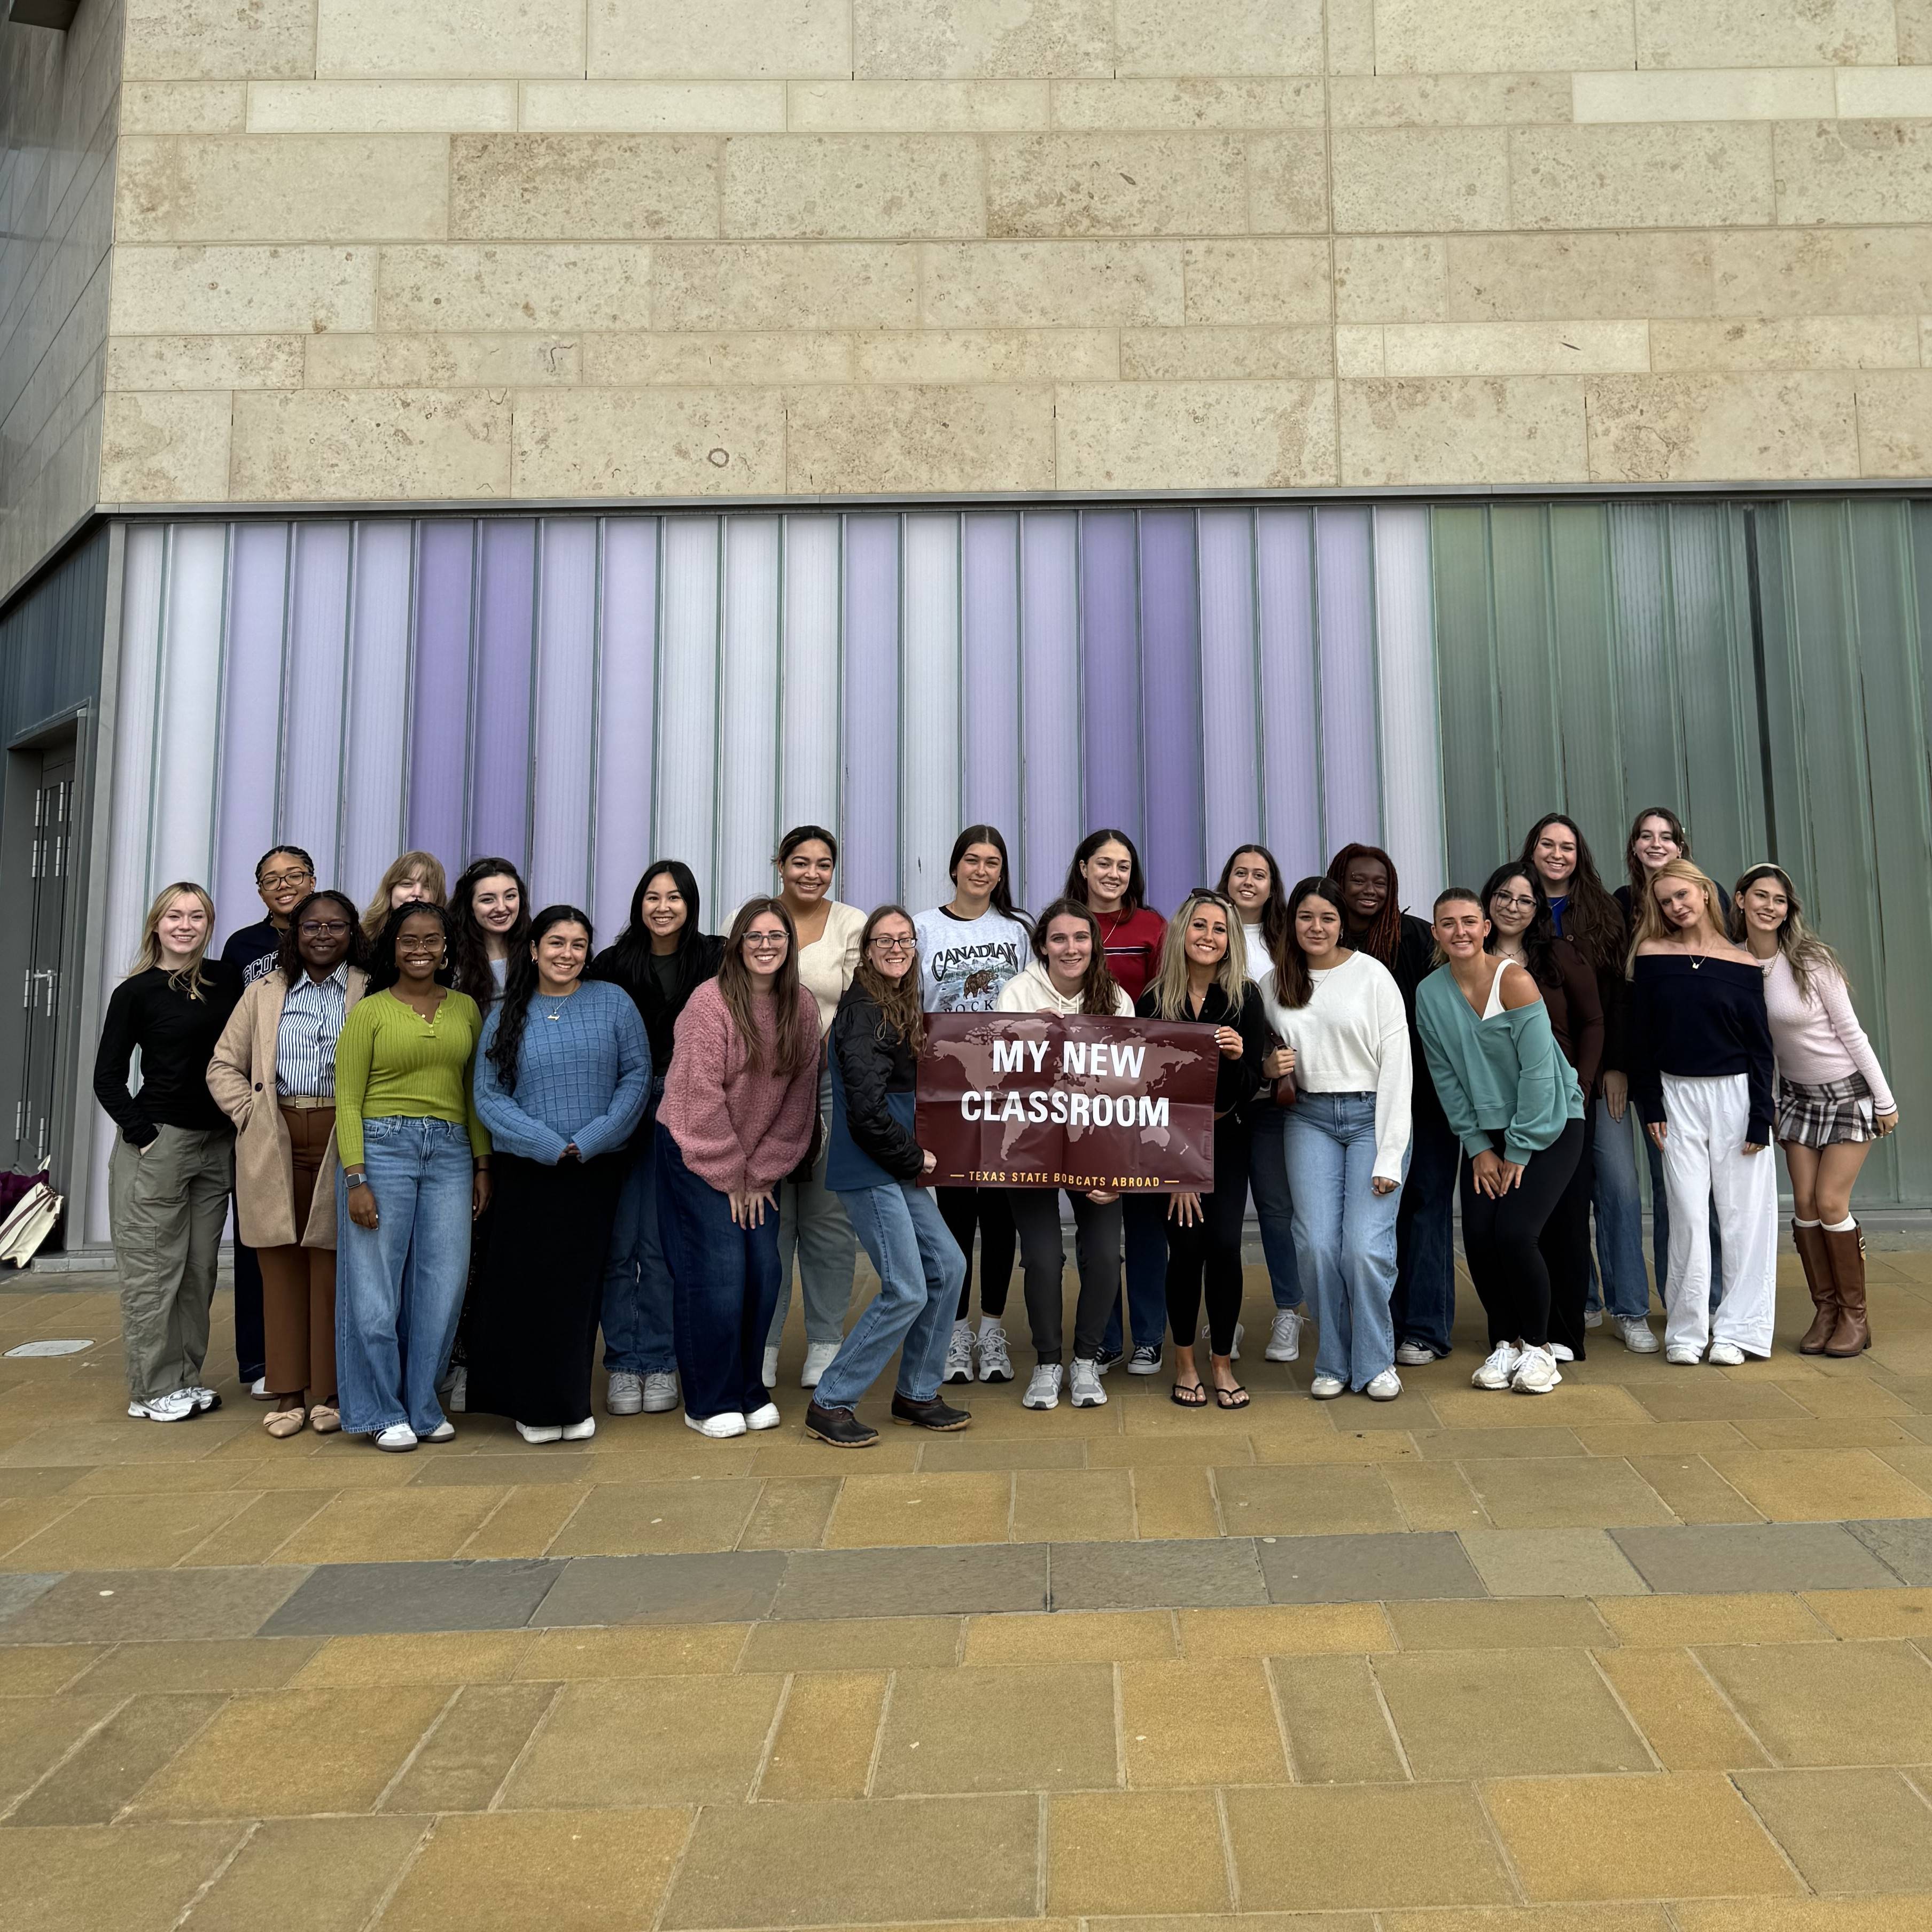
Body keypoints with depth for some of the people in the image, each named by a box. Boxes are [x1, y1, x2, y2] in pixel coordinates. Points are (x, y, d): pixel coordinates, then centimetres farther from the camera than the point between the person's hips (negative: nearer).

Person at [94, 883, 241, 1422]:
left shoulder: (227, 979, 7)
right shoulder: (136, 992, -4)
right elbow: (107, 1078, -2)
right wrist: (142, 1132, -11)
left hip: (216, 1145, 5)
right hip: (157, 1143, -4)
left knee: (200, 1269, 11)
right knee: (153, 1270, 1)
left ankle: (185, 1377, 23)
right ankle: (151, 1390, 11)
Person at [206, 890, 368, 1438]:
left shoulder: (371, 993, 5)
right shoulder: (265, 992, 14)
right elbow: (224, 1066, 15)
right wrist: (248, 1113, 2)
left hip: (342, 1142, -2)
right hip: (275, 1146, 3)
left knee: (331, 1267, 0)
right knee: (281, 1265, 5)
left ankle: (328, 1393, 10)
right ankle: (288, 1392, 14)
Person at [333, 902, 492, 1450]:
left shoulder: (465, 1009, 12)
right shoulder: (369, 1011, 1)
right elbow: (348, 1100, -1)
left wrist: (482, 1167, 11)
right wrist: (355, 1179, -9)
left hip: (450, 1153, 3)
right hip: (382, 1146, -3)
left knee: (443, 1282, 3)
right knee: (376, 1285, 0)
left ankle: (421, 1405, 19)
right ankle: (383, 1413, 15)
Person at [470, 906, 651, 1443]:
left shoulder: (612, 1002, 3)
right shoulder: (505, 1015, 4)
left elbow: (637, 1076, -2)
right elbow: (489, 1096, -1)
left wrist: (589, 1141, -12)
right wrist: (550, 1146, -13)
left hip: (596, 1171, 0)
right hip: (525, 1172, 0)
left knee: (581, 1283, 7)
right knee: (528, 1285, 3)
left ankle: (573, 1403, 21)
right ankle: (532, 1405, 18)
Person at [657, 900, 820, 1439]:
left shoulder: (804, 1006, -1)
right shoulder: (711, 1002, -16)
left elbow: (798, 1100, 2)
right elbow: (703, 1099, -16)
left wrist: (762, 1173, -1)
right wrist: (730, 1177, -11)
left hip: (756, 1163, 5)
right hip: (695, 1156, -5)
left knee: (763, 1272, 3)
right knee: (717, 1274, -6)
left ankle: (750, 1392, 21)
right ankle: (709, 1403, 10)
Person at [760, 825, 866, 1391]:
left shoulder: (852, 924, 5)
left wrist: (819, 1052, -11)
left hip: (832, 1083, 0)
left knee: (828, 1214, 3)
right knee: (767, 1214, 3)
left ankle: (825, 1343, 16)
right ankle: (763, 1342, 15)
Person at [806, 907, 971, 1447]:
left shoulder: (901, 1009, 15)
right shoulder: (864, 1013, -16)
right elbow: (867, 1109, -21)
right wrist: (915, 1160, -10)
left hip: (897, 1170, 9)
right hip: (868, 1171, -9)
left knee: (948, 1265, 10)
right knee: (907, 1291, -7)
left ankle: (916, 1394, 23)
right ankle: (829, 1404, 6)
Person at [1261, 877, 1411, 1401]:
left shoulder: (1372, 974, -4)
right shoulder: (1275, 984, 7)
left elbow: (1397, 1063, -6)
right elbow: (1264, 1056, 18)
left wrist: (1389, 1156, -11)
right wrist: (1270, 1067, -9)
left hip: (1372, 1115, -3)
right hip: (1309, 1118, 3)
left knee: (1366, 1246, -11)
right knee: (1317, 1244, -6)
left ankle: (1375, 1363, 11)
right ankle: (1333, 1362, 14)